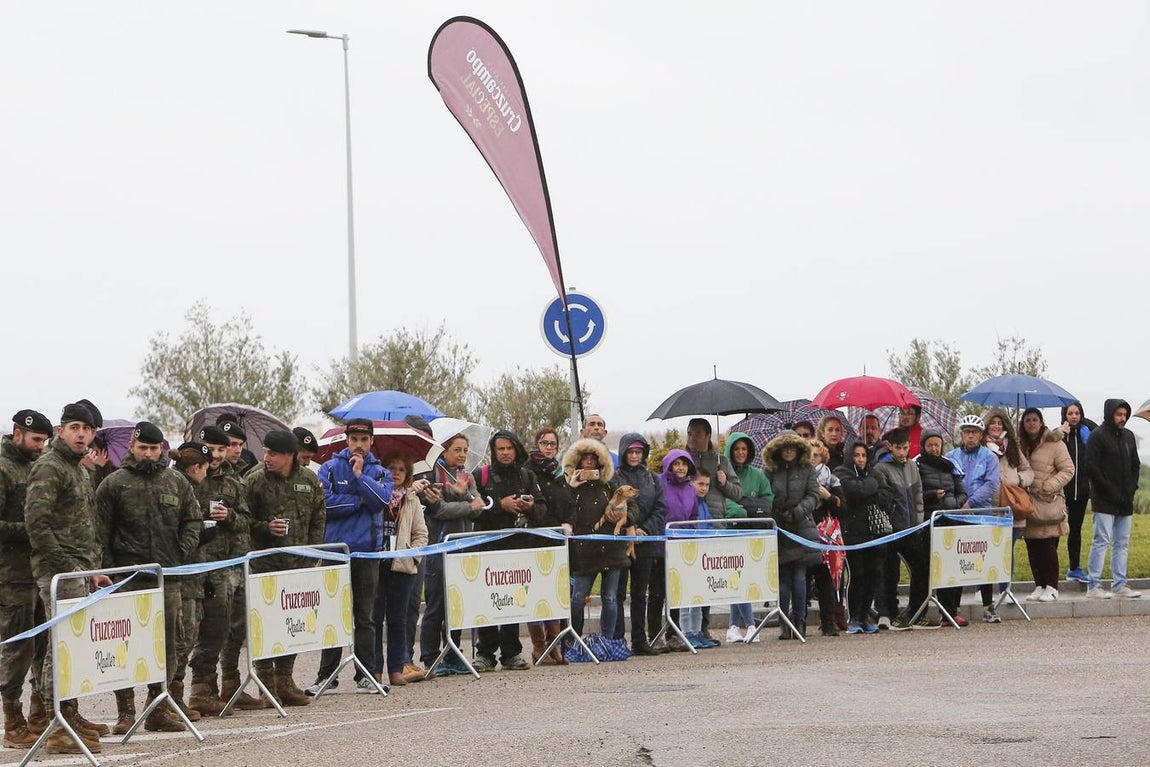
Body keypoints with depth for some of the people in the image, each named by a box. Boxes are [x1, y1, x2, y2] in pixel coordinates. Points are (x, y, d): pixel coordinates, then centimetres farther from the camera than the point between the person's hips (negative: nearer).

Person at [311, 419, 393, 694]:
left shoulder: (380, 472, 10)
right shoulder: (331, 468, 4)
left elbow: (381, 500, -8)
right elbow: (325, 502, -11)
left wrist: (360, 475, -10)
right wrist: (360, 500, -8)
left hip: (368, 550, 2)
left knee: (365, 616, 6)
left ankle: (365, 676, 10)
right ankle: (326, 675, 5)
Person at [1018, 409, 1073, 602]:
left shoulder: (1054, 443, -4)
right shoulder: (1020, 445, 11)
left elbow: (1068, 470, -4)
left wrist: (1049, 486, -13)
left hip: (1049, 503, -5)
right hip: (1028, 503, 5)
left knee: (1048, 547, -6)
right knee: (1032, 548, 6)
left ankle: (1051, 588, 0)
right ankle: (1039, 586, 13)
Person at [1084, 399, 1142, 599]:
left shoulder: (1128, 436, 15)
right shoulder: (1097, 436, -6)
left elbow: (1135, 466, 20)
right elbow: (1091, 466, -13)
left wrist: (1131, 489, 3)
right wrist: (1110, 492, -15)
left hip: (1125, 501, 7)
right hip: (1104, 501, -7)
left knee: (1122, 543, 8)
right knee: (1102, 541, -8)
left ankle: (1120, 585, 12)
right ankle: (1094, 586, -6)